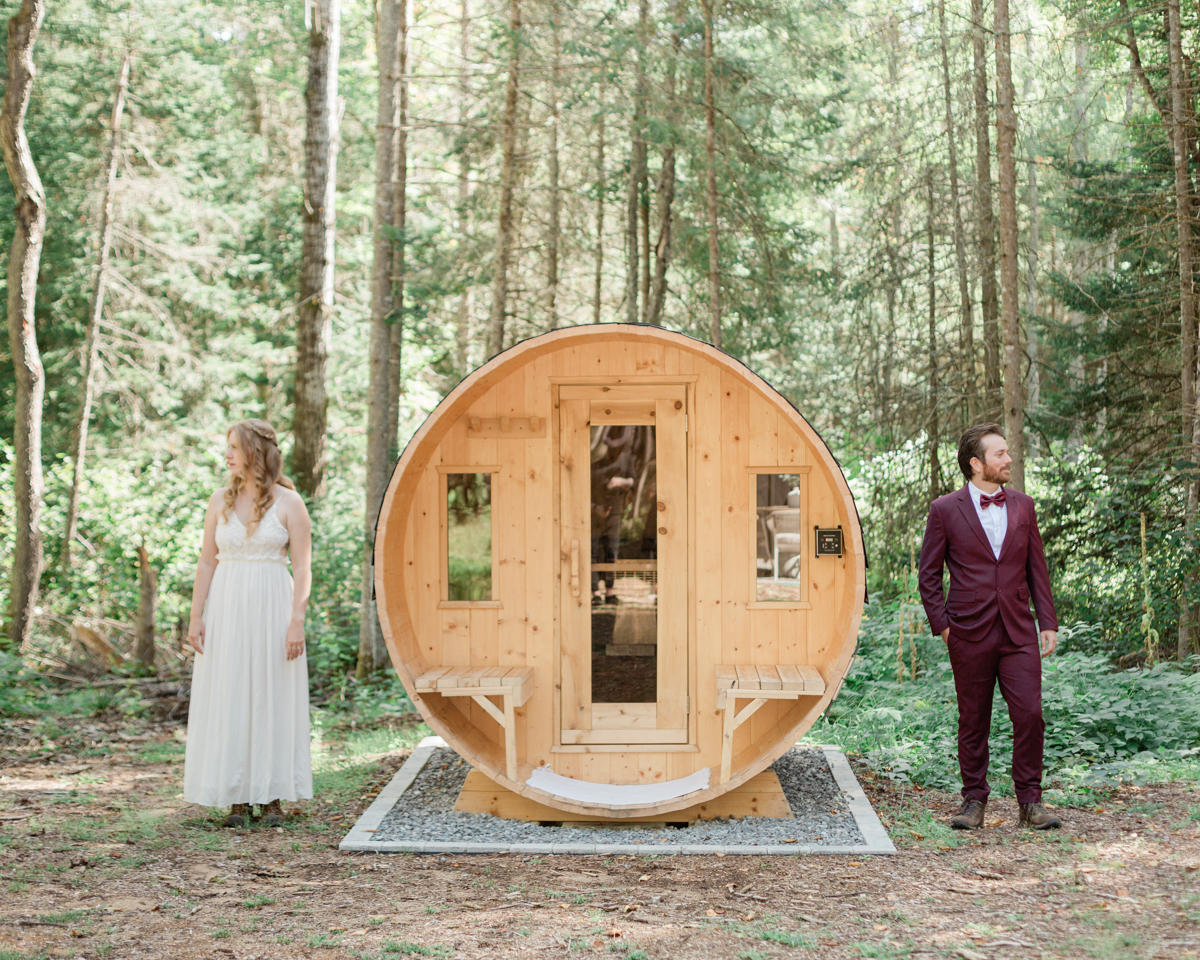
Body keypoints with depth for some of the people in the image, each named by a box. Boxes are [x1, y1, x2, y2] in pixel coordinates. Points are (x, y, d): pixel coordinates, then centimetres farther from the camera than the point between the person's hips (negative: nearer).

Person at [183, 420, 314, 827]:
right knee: (228, 699, 2)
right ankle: (237, 799, 9)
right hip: (226, 609, 3)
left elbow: (302, 568, -4)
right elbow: (206, 563, 9)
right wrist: (195, 617, 2)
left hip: (271, 608, -3)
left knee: (273, 697, 1)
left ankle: (272, 797, 9)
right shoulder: (220, 502, 8)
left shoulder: (288, 502, -1)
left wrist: (296, 622, -12)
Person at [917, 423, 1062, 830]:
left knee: (1030, 715, -5)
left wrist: (1048, 623, 6)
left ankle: (1030, 802, 7)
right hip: (970, 636, -2)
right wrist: (942, 625, -4)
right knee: (973, 722, 6)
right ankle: (974, 800, 18)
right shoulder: (945, 510, 0)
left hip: (1018, 633, 2)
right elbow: (929, 575, 3)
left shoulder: (1022, 506, 10)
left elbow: (1037, 568, 12)